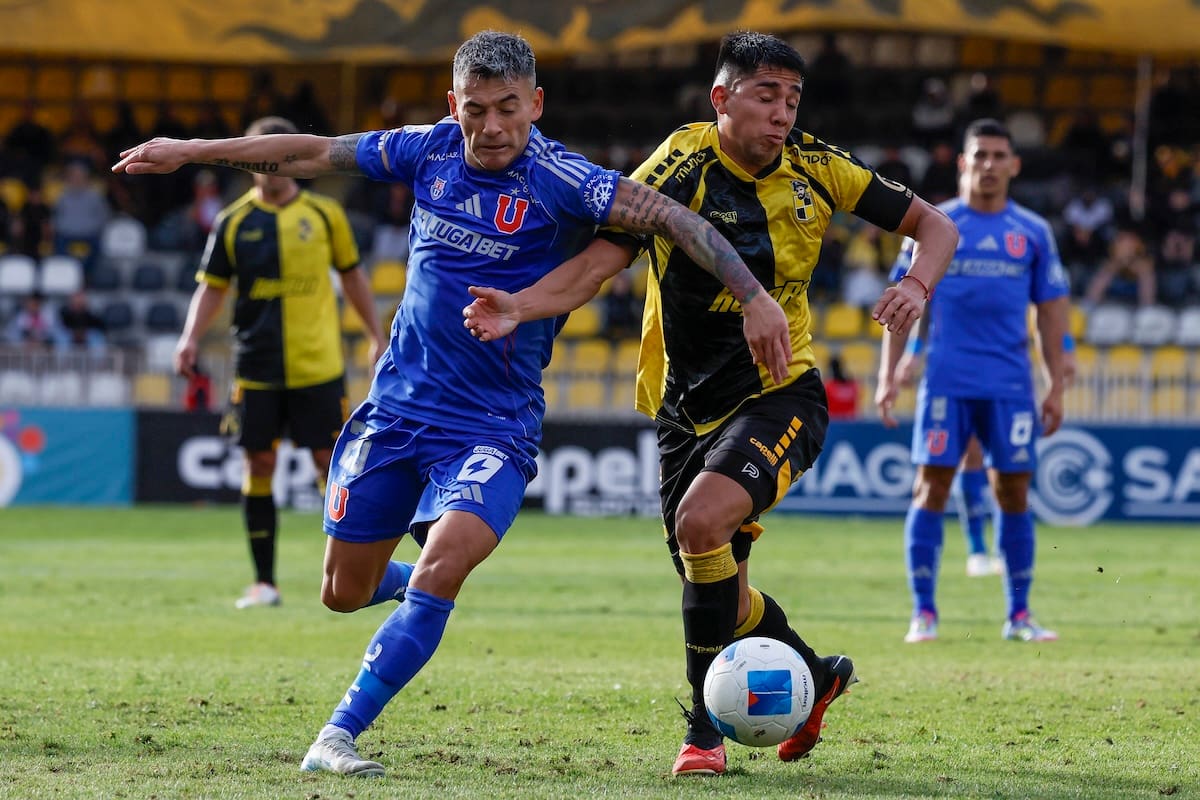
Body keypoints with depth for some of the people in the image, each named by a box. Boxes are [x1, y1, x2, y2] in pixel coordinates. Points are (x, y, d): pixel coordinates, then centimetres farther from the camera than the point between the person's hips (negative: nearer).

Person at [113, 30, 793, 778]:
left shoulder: (561, 181, -15)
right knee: (345, 592, 10)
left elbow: (671, 216, -22)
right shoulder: (430, 151, 0)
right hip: (397, 405, 5)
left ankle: (338, 737, -21)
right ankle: (416, 585, 46)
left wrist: (754, 296, -32)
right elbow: (316, 153, 11)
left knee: (444, 563, -27)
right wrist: (190, 151, 16)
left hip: (493, 426, -5)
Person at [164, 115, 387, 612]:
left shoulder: (324, 214, 4)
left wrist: (377, 337, 11)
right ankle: (264, 582, 8)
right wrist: (191, 339, -8)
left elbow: (352, 276, 13)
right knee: (258, 465, 1)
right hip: (257, 366, 1)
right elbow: (212, 287, 6)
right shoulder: (234, 222, 4)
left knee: (330, 461, -2)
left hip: (318, 366, -1)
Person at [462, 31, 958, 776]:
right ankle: (816, 676, 43)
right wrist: (520, 307, -39)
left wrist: (917, 286, -17)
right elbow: (600, 259, -22)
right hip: (689, 405, 2)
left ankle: (707, 728, -16)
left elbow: (933, 223, 5)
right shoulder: (681, 165, -13)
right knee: (720, 594, 11)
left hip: (780, 394, -2)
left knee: (701, 521, -28)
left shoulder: (816, 167, -5)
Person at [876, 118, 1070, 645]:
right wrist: (888, 376, -1)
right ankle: (923, 613, 0)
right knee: (931, 487, -6)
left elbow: (1051, 311, 11)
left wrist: (1056, 387, 5)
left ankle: (1019, 615, 10)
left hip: (1010, 385, 1)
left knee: (1014, 492, 2)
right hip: (947, 380, -1)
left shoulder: (1033, 233, 9)